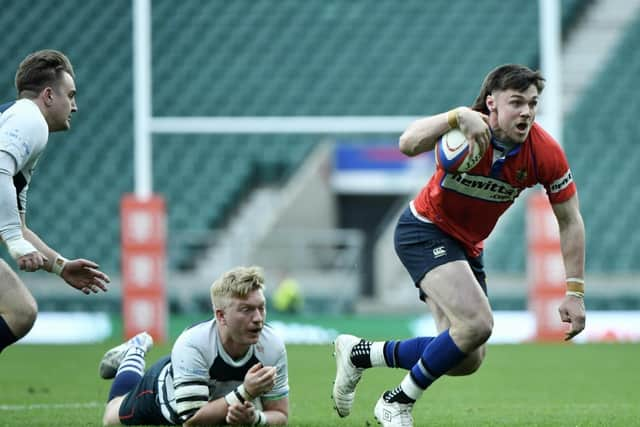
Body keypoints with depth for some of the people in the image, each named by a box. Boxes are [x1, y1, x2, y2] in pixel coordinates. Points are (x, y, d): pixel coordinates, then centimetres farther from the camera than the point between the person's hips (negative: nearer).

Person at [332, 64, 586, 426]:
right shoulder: (468, 128, -27)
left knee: (467, 360, 6)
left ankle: (360, 353, 24)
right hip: (426, 230, -7)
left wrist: (575, 293, -11)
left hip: (468, 245, 7)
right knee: (477, 324, -26)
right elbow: (409, 144, -44)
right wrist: (457, 117, -59)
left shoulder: (546, 153, -15)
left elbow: (570, 222, -6)